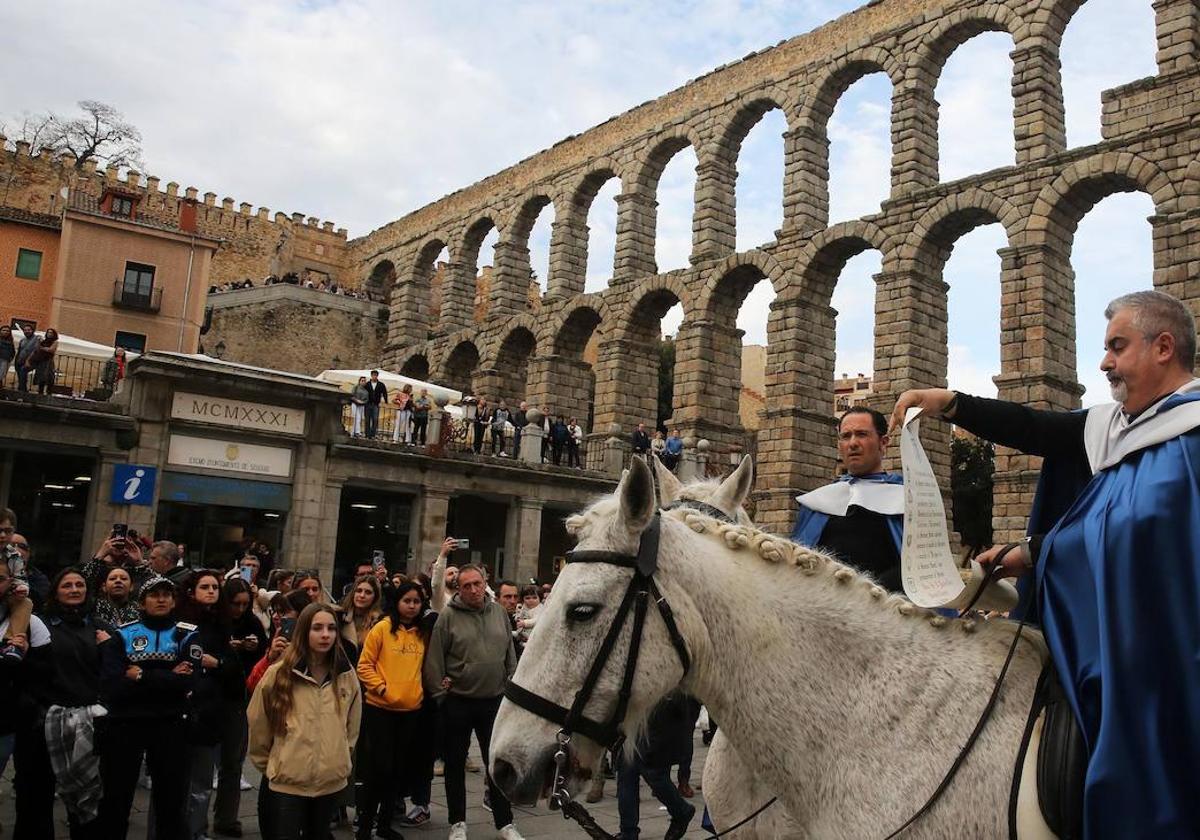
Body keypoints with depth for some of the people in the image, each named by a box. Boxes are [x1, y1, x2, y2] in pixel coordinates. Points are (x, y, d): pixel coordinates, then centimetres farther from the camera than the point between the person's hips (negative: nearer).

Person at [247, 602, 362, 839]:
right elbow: (258, 725, 0)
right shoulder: (278, 673, -11)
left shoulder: (347, 675, 0)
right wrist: (267, 765, 8)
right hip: (287, 781, -3)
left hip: (331, 780, 4)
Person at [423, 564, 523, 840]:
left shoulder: (499, 613, 2)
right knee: (455, 764, 11)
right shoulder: (448, 617, -10)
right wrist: (439, 691, -8)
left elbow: (511, 655, 9)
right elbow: (434, 658, -8)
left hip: (495, 701, 2)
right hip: (457, 703, -2)